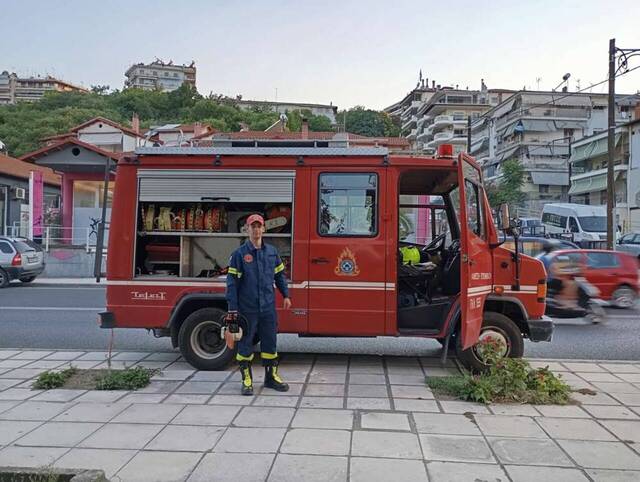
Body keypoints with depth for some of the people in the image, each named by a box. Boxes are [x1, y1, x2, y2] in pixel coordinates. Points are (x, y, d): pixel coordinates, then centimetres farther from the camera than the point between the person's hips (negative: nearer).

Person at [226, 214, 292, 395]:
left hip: (268, 307, 3)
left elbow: (280, 274, 16)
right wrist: (232, 308, -10)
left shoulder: (271, 251, 7)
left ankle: (271, 376, 24)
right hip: (247, 307, -3)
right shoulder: (239, 254, -5)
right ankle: (247, 380, 17)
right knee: (245, 343, 5)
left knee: (270, 342, 11)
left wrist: (286, 295, 10)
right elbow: (232, 282, -7)